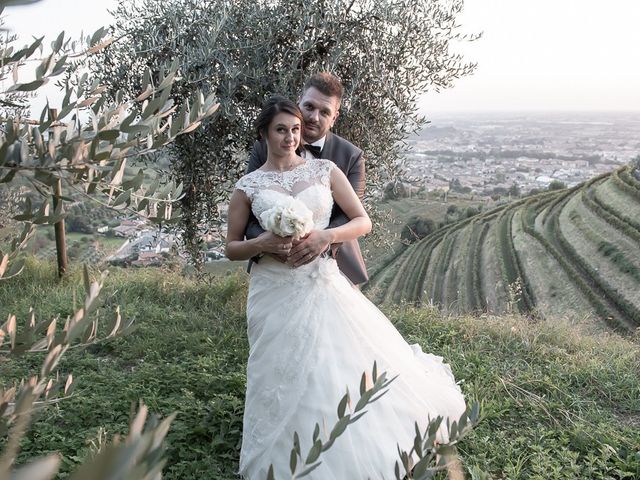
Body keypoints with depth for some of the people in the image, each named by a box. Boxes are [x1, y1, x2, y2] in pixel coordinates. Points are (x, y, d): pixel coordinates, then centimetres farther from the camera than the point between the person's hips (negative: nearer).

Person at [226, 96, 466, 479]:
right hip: (275, 294, -1)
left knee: (354, 367, 2)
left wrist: (327, 236, -15)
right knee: (284, 382, 5)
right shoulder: (248, 186, 2)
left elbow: (363, 222, 2)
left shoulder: (325, 169, 3)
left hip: (324, 286, 1)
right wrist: (262, 243, -14)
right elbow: (231, 248, 6)